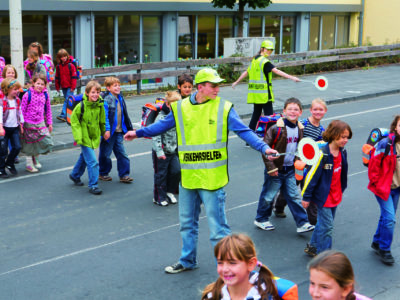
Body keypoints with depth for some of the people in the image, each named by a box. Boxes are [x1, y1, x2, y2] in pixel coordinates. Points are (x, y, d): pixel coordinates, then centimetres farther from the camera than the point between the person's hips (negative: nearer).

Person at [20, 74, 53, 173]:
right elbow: (22, 110, -9)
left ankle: (35, 157, 26)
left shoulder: (45, 95, 1)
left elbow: (48, 110, 10)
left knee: (46, 141, 0)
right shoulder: (28, 95, -13)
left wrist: (49, 123, 11)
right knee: (29, 144, 6)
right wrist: (21, 123, -9)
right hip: (29, 123, -4)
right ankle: (29, 164, 22)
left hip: (41, 123, 4)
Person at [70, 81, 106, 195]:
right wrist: (78, 137, -15)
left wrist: (104, 132, 17)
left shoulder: (100, 105, -3)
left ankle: (75, 175, 47)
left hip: (94, 137, 6)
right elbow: (74, 121, -10)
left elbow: (102, 121, 12)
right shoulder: (81, 106, -18)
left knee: (84, 157, 24)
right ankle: (93, 185, -1)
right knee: (92, 162, -11)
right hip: (84, 138, -6)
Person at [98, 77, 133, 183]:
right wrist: (106, 130, -25)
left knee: (122, 154, 5)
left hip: (119, 132, 7)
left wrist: (130, 128, 20)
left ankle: (124, 175, 11)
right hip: (109, 132, -7)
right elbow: (104, 116, -19)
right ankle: (103, 173, 23)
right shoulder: (106, 100, -13)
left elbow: (125, 115, 18)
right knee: (105, 154, 7)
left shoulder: (120, 98, 11)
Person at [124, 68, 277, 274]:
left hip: (212, 177, -4)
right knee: (187, 223, 20)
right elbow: (163, 125, 16)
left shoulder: (223, 108, -5)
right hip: (187, 177, 4)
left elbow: (244, 131, -9)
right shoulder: (180, 108, 3)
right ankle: (187, 261, 38)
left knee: (217, 226, -1)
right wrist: (139, 133, 10)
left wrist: (263, 147, -21)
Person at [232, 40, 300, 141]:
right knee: (269, 115, -3)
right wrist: (291, 77, -28)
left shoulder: (254, 60, 13)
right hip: (263, 94, -9)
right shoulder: (265, 61, -13)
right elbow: (277, 71, -23)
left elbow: (246, 72, 23)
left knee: (256, 114, 15)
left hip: (254, 93, 9)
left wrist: (236, 82, 36)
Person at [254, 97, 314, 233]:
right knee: (268, 196, 8)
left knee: (294, 196, 7)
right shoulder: (276, 128, -18)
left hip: (290, 170, 5)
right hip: (276, 170, -5)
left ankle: (302, 223, 13)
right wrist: (270, 167, -16)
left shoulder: (300, 128, 3)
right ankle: (261, 219, 27)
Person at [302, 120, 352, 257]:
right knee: (327, 226, -3)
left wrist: (341, 190, 21)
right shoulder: (323, 154, -22)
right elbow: (312, 175, -17)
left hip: (336, 196, 7)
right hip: (323, 196, -7)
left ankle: (313, 247, 36)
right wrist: (306, 196, -12)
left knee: (323, 224, 19)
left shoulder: (342, 152, 1)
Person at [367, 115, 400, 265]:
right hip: (384, 186, -6)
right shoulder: (386, 144, -21)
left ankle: (377, 242, 37)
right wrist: (376, 182, -8)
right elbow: (373, 164, -13)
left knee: (386, 216, 17)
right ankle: (384, 250, 9)